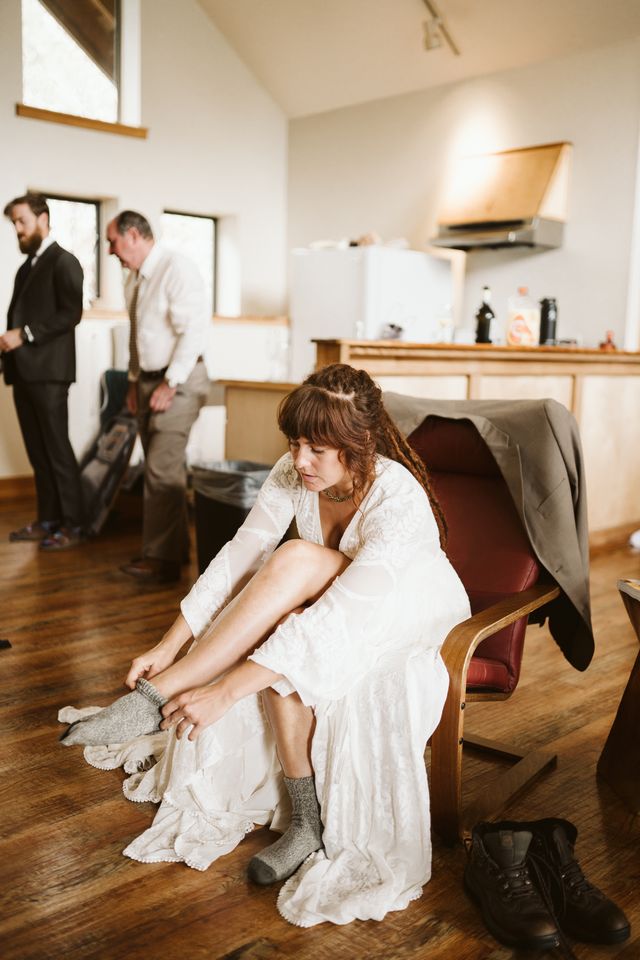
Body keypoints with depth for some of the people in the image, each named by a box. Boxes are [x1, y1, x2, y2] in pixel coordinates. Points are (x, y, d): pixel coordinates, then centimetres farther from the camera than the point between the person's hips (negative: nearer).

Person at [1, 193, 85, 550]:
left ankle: (73, 525, 1)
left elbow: (71, 313, -14)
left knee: (57, 449, -5)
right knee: (38, 451, 9)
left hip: (48, 371, -8)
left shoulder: (64, 262, -3)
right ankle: (47, 520, 15)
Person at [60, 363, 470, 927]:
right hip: (321, 604, 5)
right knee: (281, 642, -33)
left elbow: (339, 618, -41)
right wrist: (168, 647, -23)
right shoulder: (294, 473, -16)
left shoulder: (398, 500, -35)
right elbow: (238, 556, -16)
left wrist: (223, 692, -44)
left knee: (296, 561, -35)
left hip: (418, 611, -5)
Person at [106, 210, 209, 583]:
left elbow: (194, 330, -19)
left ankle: (162, 559, -5)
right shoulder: (135, 278, 13)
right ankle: (178, 548, 21)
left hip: (178, 382, -8)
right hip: (149, 380, 8)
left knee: (162, 469, -11)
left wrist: (171, 383, -19)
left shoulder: (177, 268, -13)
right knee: (165, 469, 11)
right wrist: (135, 380, 15)